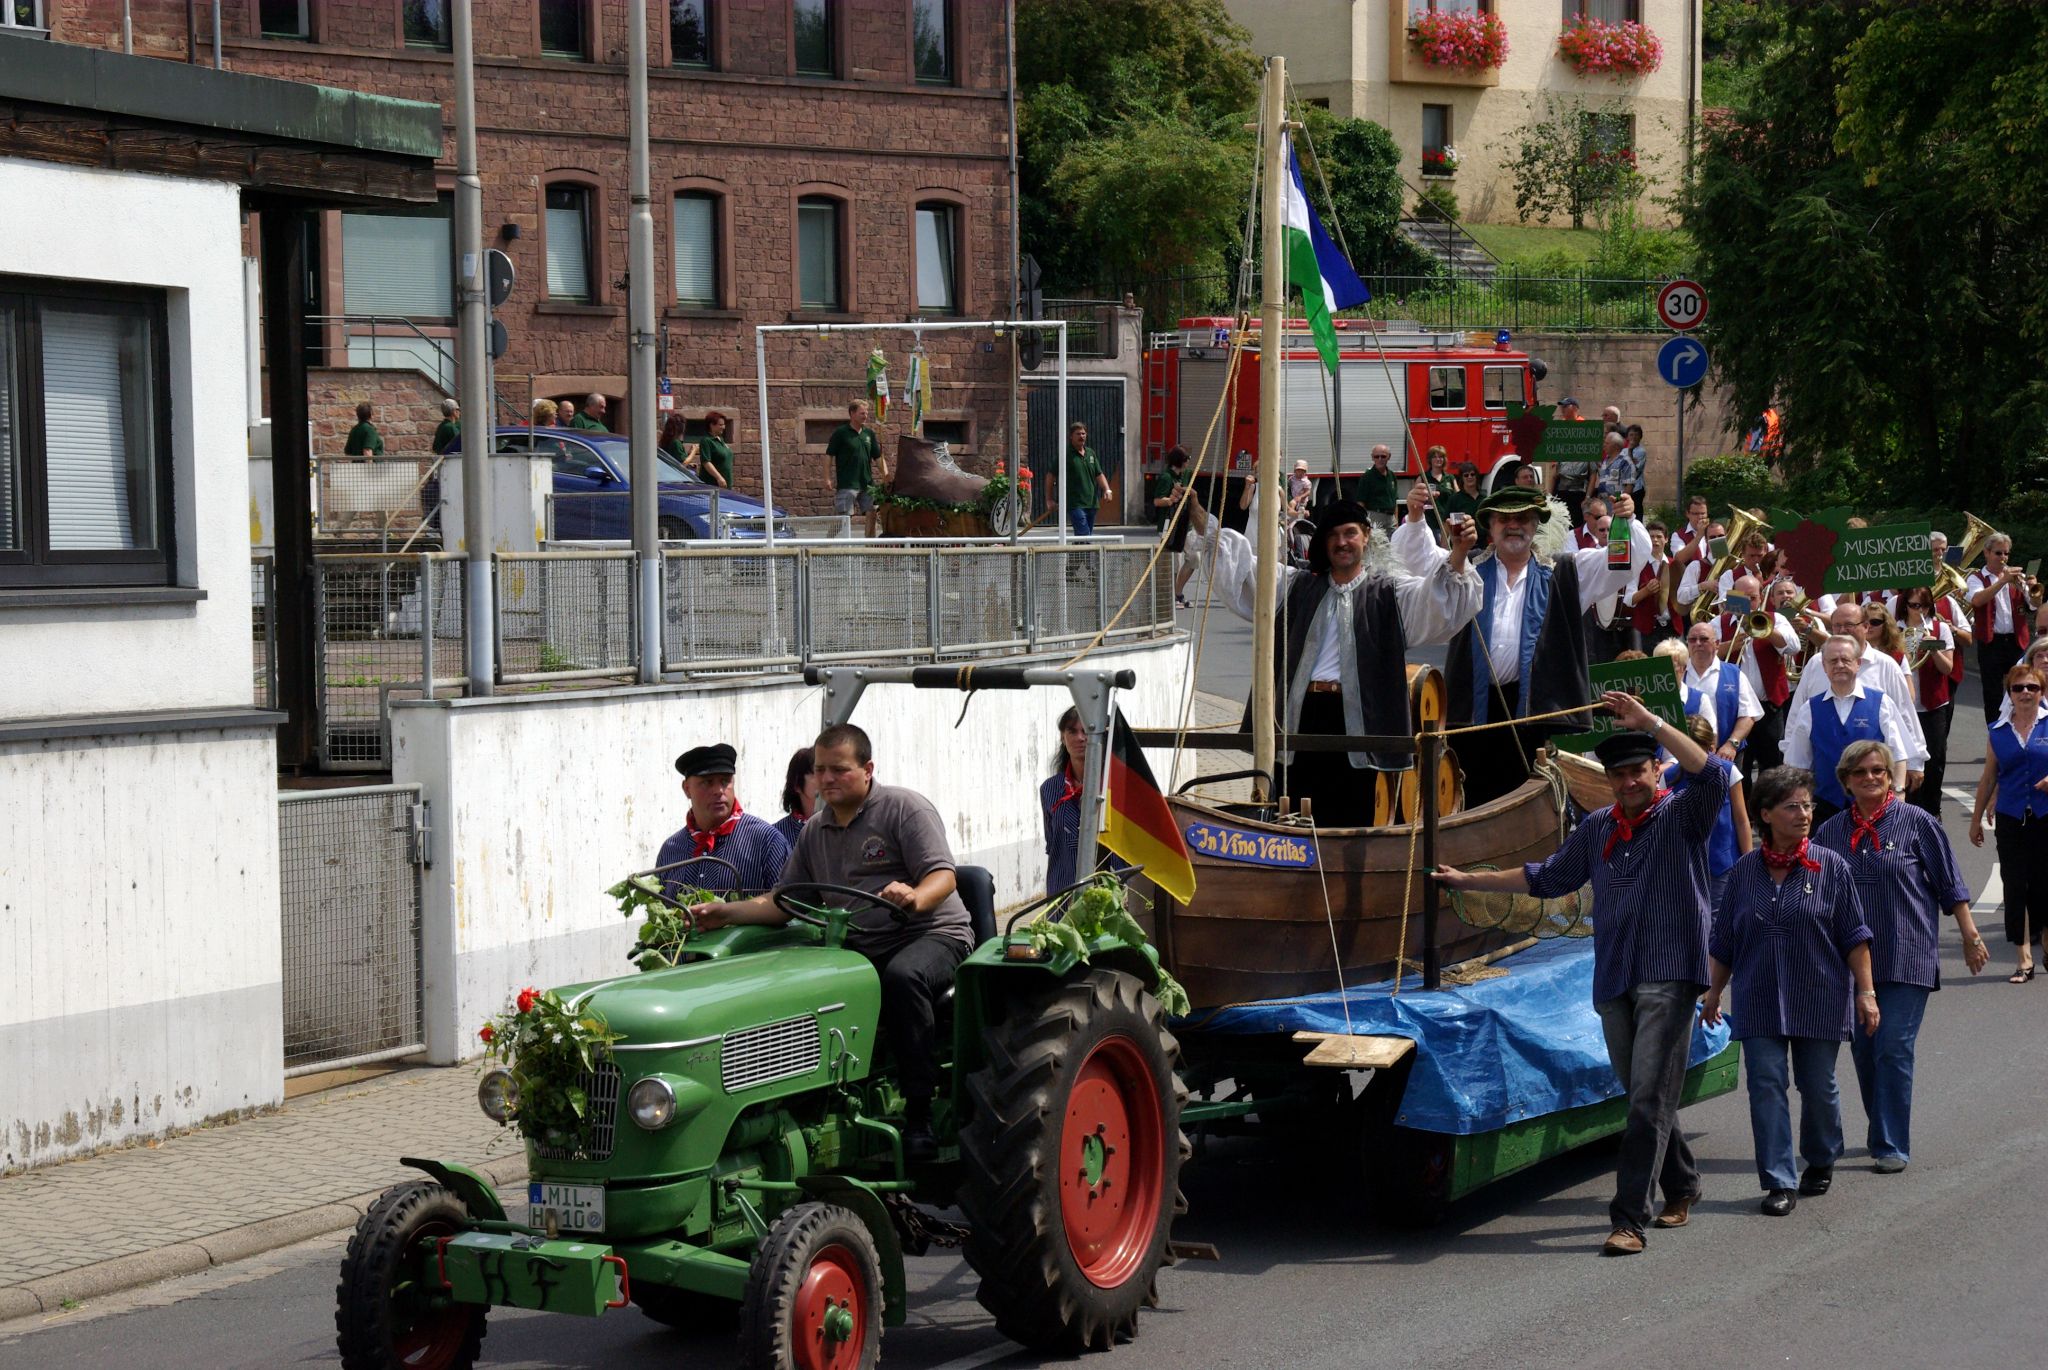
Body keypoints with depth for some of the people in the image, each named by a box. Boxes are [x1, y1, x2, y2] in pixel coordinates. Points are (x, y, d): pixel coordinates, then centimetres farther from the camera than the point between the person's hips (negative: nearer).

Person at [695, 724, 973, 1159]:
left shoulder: (905, 808, -1)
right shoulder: (814, 832, 18)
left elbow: (944, 876, -12)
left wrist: (915, 897, -34)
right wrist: (726, 912, 1)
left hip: (933, 933, -5)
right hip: (856, 946, 5)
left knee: (901, 976, -39)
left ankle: (921, 1113, -33)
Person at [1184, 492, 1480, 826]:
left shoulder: (1387, 591, 8)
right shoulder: (1298, 586, 17)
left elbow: (1437, 597, -8)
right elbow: (1239, 567, 12)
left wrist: (1457, 555, -28)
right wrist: (1197, 514, 1)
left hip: (1356, 720, -2)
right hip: (1300, 715, 3)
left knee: (1352, 819, 0)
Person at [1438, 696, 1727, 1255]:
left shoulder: (1681, 815, -1)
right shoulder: (1596, 828, 16)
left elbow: (1715, 776, -22)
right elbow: (1549, 877, 28)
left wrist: (1651, 722, -24)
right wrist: (1469, 879, 29)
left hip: (1669, 977, -6)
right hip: (1613, 980, 6)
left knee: (1650, 1096, -11)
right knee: (1642, 1097, 13)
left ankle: (1629, 1218, -13)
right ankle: (1681, 1187, 32)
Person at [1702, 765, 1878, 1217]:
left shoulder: (1831, 867, -1)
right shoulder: (1743, 873, 3)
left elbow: (1854, 937, 0)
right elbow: (1724, 941, 13)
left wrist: (1865, 992, -4)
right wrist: (1715, 991, 15)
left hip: (1819, 997, -1)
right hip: (1759, 1001, 1)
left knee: (1817, 1086, 7)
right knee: (1766, 1086, -6)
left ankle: (1820, 1162, 33)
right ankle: (1779, 1183, -3)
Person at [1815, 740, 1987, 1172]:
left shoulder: (1917, 823, -1)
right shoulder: (1831, 832, 8)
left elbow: (1951, 885, 2)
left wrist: (1970, 937, 2)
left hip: (1907, 958, -4)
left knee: (1894, 1048, -10)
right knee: (1863, 1050, 8)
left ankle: (1892, 1145, -7)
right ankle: (1882, 1133, 24)